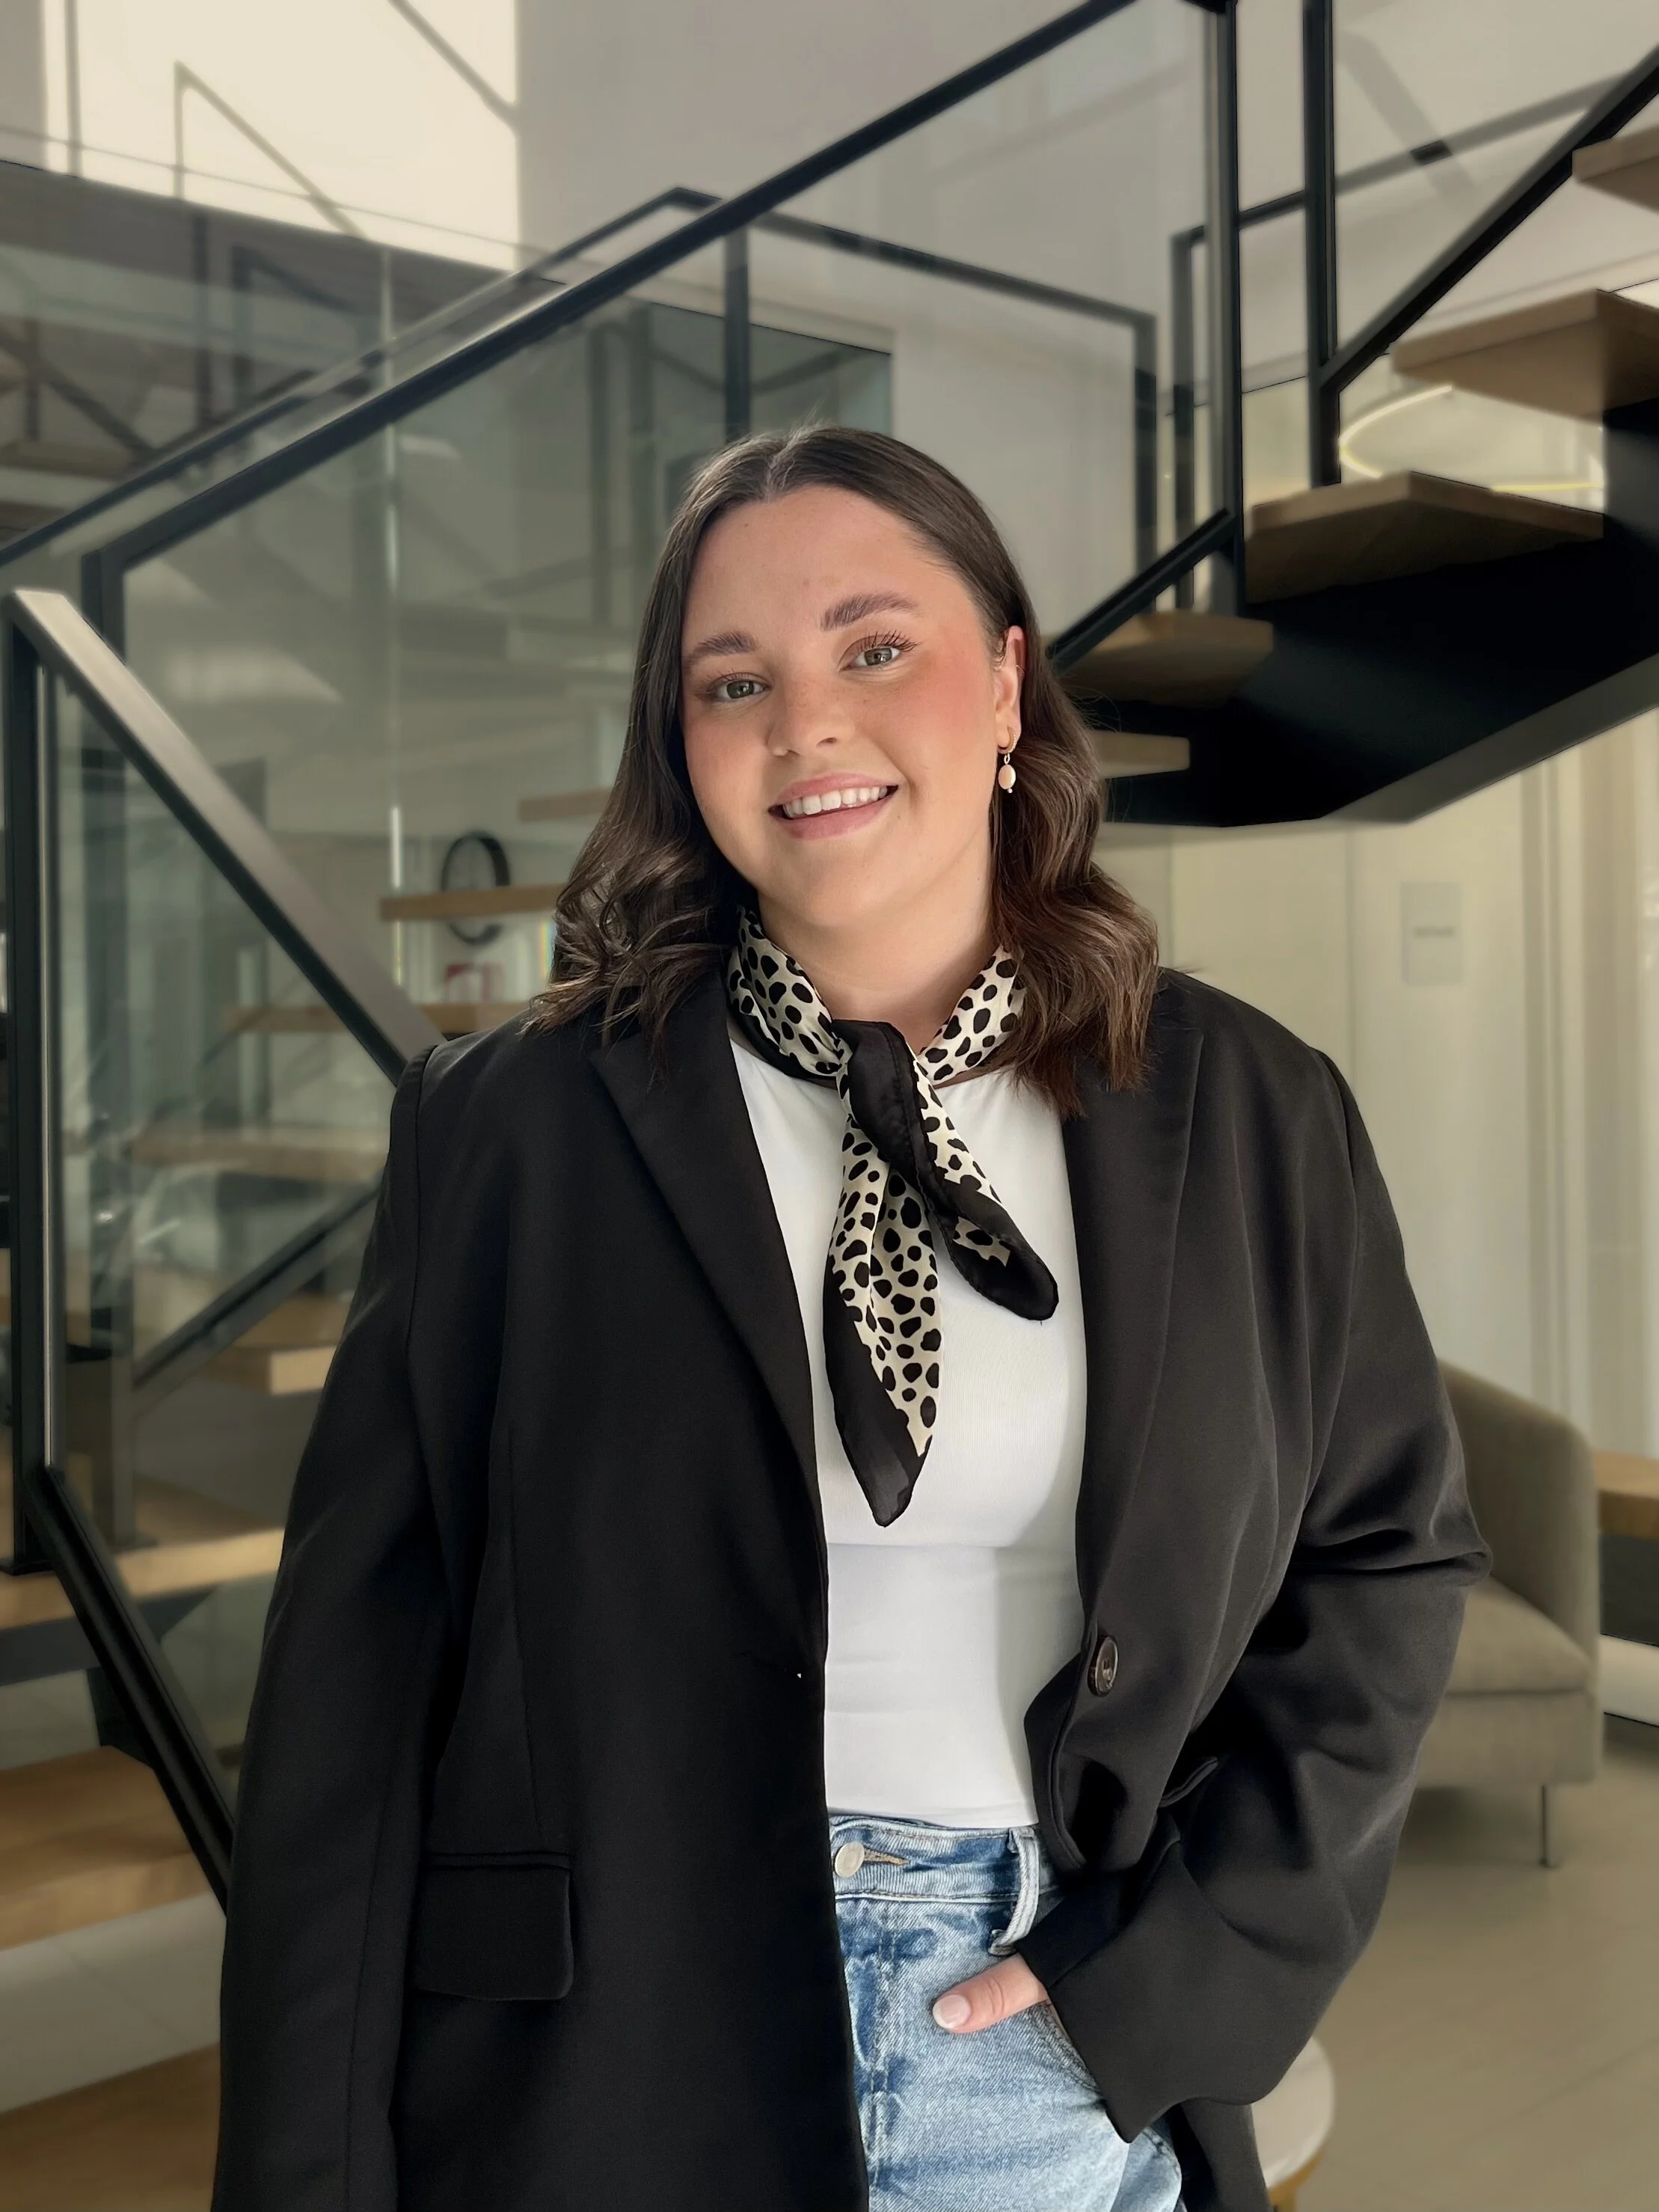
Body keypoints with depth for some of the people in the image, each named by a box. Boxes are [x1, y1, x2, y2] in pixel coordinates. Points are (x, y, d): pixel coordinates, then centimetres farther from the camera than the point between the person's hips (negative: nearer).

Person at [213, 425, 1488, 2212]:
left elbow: (1390, 1555, 4)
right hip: (607, 2065, -1)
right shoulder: (509, 1127, -6)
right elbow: (357, 1663, -6)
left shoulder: (1246, 1118, -1)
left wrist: (1178, 1963, -6)